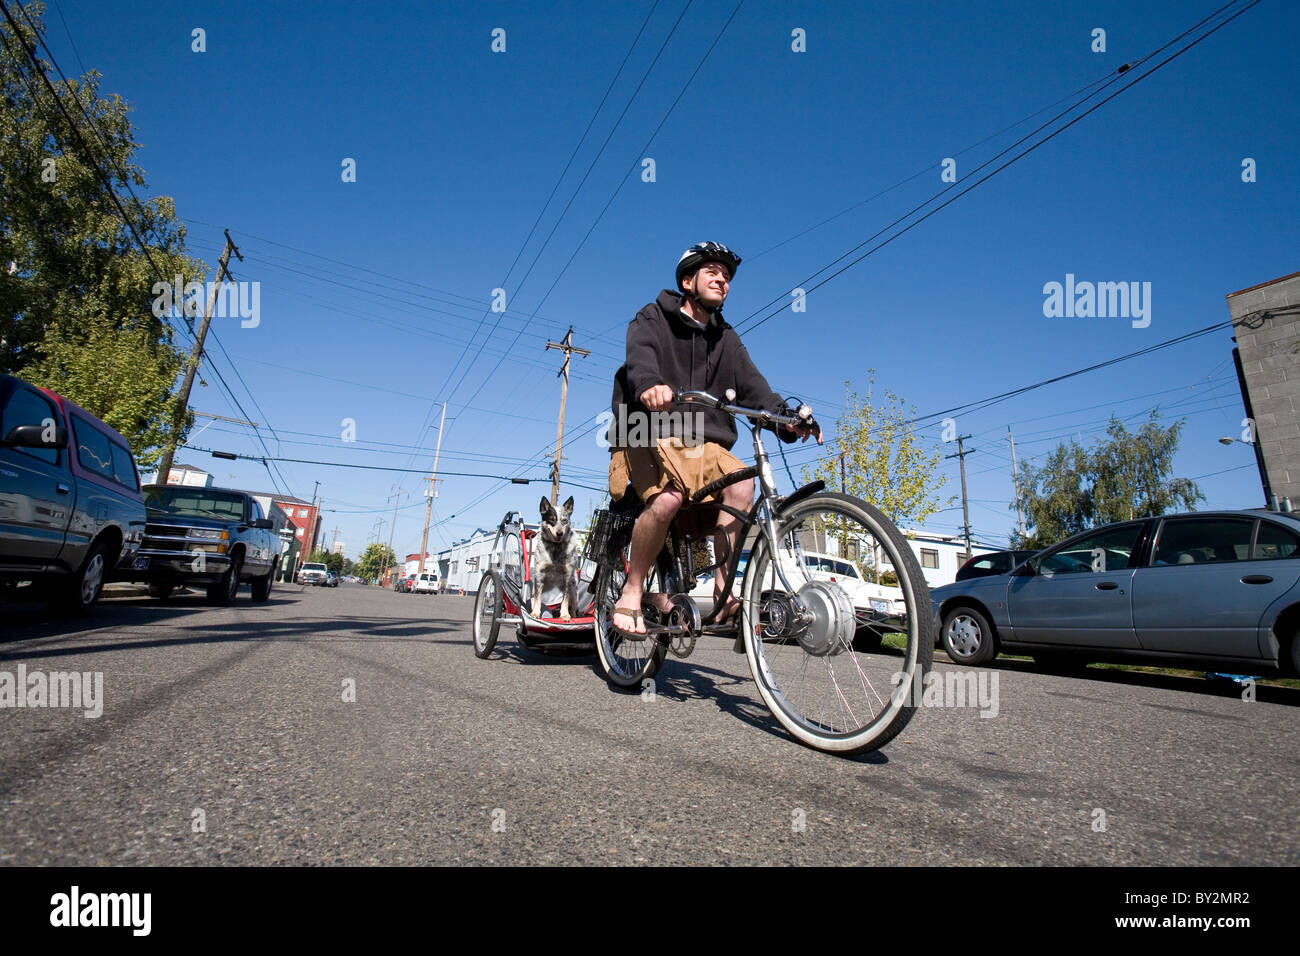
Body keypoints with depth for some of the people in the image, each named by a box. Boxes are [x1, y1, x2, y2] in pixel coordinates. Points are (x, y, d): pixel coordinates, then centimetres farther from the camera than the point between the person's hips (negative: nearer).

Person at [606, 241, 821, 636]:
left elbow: (752, 384, 3)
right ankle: (631, 593, -15)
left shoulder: (726, 339, 19)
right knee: (668, 497, -33)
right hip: (650, 436, -4)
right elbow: (640, 356, -18)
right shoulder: (653, 319, 5)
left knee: (741, 483, -26)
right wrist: (649, 384, -43)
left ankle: (723, 588, -17)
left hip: (704, 442, 5)